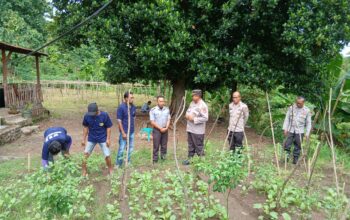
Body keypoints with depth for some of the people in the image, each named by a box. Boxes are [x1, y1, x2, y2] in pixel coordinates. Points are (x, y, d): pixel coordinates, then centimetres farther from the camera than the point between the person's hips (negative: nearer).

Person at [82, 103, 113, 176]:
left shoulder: (104, 115, -19)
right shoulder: (87, 116, -14)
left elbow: (108, 127, -10)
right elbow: (85, 127, 1)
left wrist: (108, 139, -12)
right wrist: (83, 139, 2)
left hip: (103, 139, -2)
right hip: (91, 139, 2)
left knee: (107, 155, -1)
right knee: (85, 154, -1)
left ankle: (110, 170, 24)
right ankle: (84, 171, 18)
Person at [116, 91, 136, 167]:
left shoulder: (133, 107, 2)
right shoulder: (121, 107, -15)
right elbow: (119, 121, -14)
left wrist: (132, 128, 11)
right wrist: (123, 133, -16)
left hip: (132, 132, 6)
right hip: (124, 132, -6)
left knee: (130, 148, 14)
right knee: (121, 149, 1)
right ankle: (118, 164, 18)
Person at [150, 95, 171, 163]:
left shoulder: (167, 109, 4)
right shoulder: (153, 110, -8)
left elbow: (168, 120, 5)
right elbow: (152, 122, -10)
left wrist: (166, 128, -10)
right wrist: (160, 128, -13)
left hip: (165, 130, 4)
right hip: (156, 130, -3)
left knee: (164, 146, 10)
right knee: (156, 146, 2)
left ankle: (163, 159, 23)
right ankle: (155, 160, 11)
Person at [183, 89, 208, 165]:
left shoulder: (203, 105, -18)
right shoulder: (192, 103, 9)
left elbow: (205, 118, -23)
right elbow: (188, 111, 22)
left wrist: (194, 119, -22)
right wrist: (187, 115, -1)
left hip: (198, 131, -8)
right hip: (190, 129, 8)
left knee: (199, 147, 2)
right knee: (191, 145, 20)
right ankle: (190, 158, 33)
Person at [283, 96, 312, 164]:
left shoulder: (307, 110, 0)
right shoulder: (291, 108, 1)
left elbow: (308, 123, 4)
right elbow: (287, 119, 4)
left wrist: (307, 133, -2)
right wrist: (285, 128, -2)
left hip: (300, 131, 0)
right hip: (290, 130, 1)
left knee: (297, 146, 4)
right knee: (287, 144, -6)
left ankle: (295, 159, 15)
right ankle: (287, 156, 8)